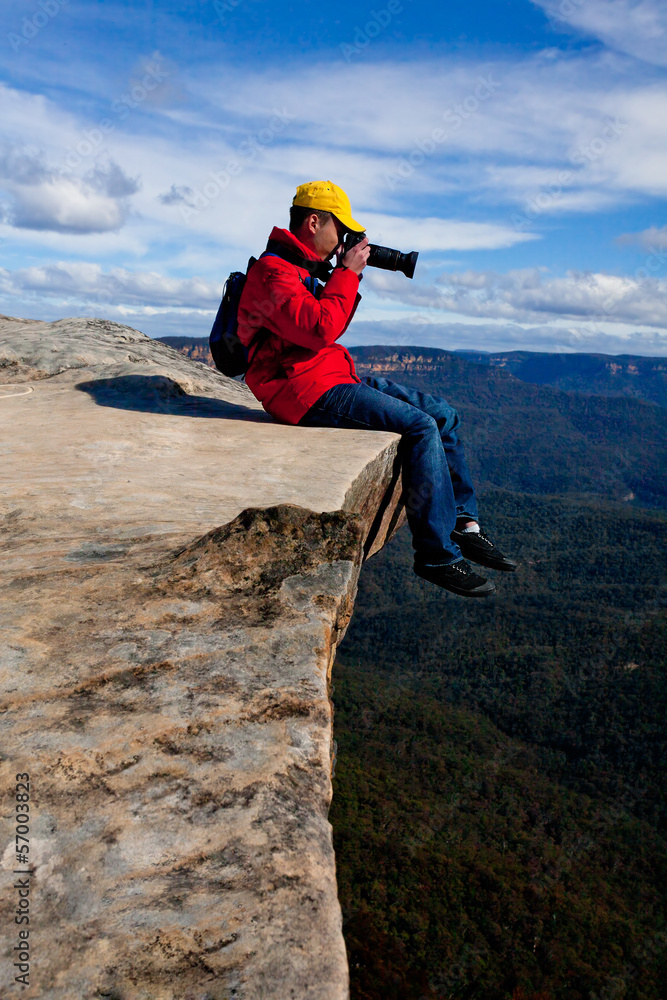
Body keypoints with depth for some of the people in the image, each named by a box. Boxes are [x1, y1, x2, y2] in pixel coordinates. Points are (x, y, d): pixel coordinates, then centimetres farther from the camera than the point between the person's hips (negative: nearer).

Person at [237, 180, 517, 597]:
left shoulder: (303, 267, 19)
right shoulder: (272, 272, -12)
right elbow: (320, 330, -25)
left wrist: (349, 276, 11)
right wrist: (347, 273, -13)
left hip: (336, 376, 10)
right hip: (305, 389, -10)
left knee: (443, 415, 3)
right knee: (421, 427, -23)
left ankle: (464, 523, 3)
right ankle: (438, 555, -17)